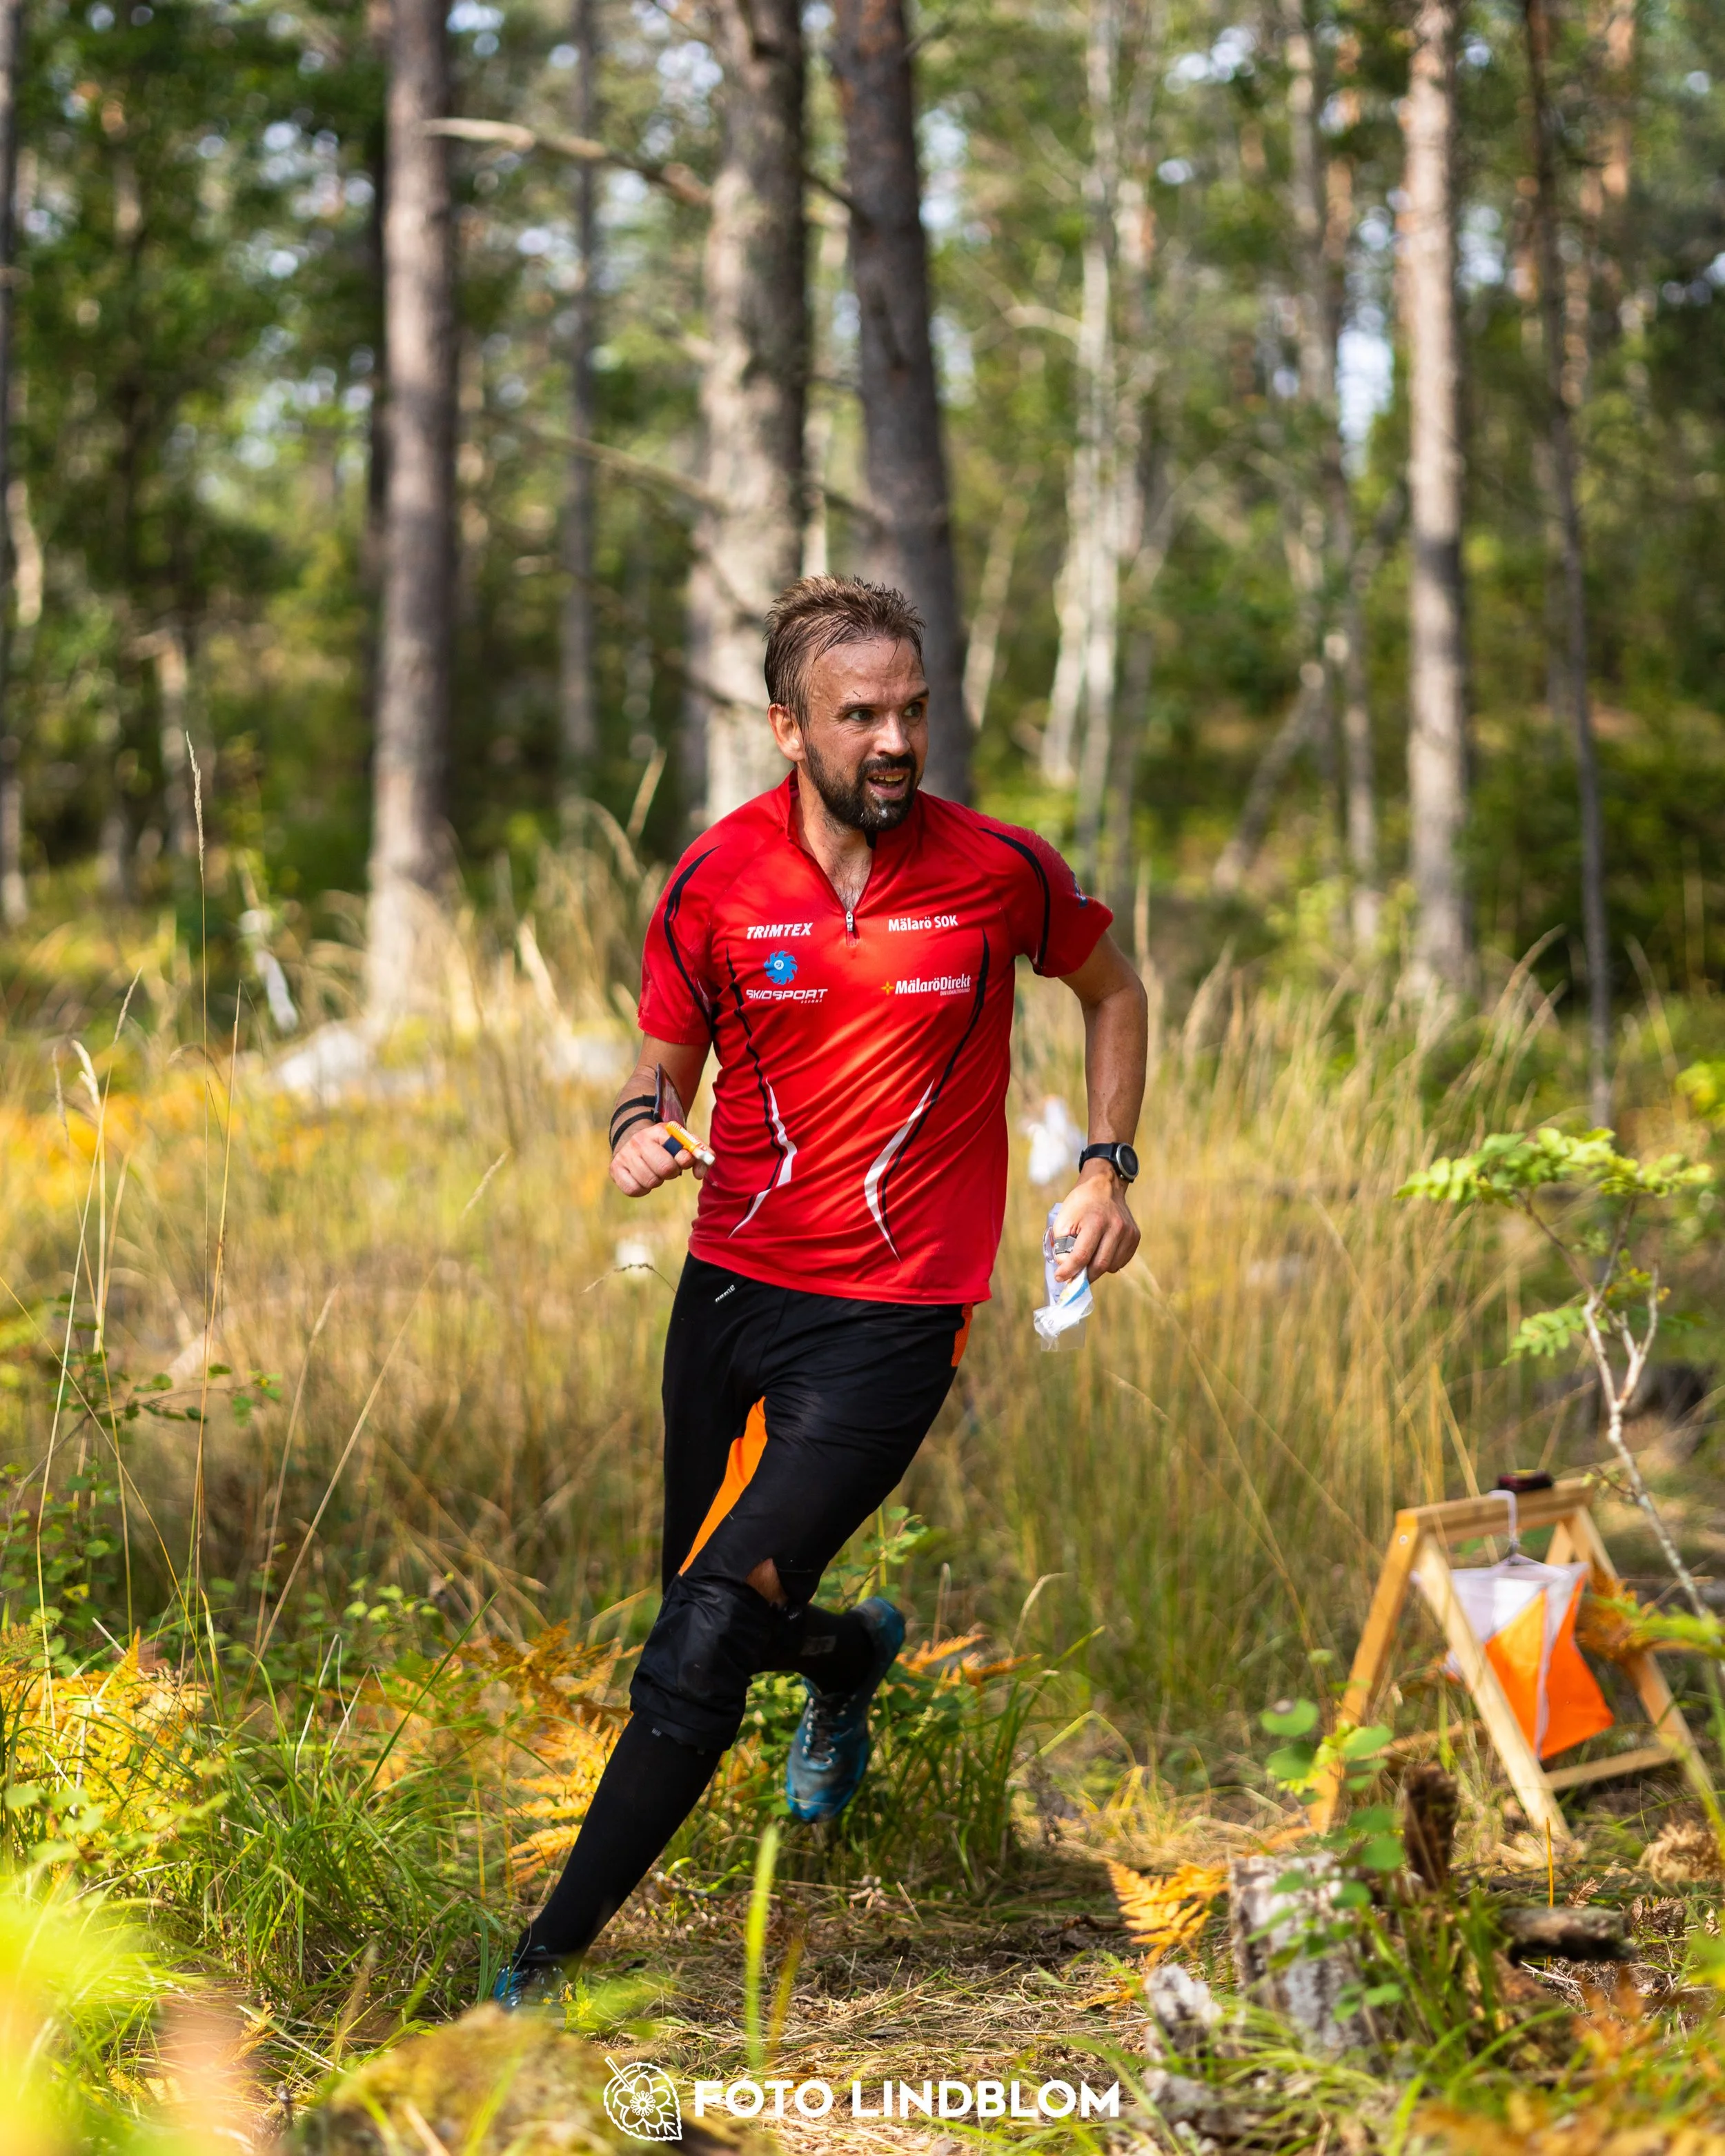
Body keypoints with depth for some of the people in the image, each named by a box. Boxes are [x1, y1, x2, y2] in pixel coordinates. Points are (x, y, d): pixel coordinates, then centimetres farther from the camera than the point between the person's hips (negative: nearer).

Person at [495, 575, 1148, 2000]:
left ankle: (547, 1964, -8)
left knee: (702, 1645, -17)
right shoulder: (716, 879, -4)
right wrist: (644, 1126, -14)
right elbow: (667, 1059, 9)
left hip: (890, 1320, -4)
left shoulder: (999, 870, -7)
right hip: (727, 1291, 4)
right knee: (707, 1617, 17)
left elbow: (1114, 990, 13)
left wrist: (1109, 1165, 5)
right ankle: (851, 1658, 54)